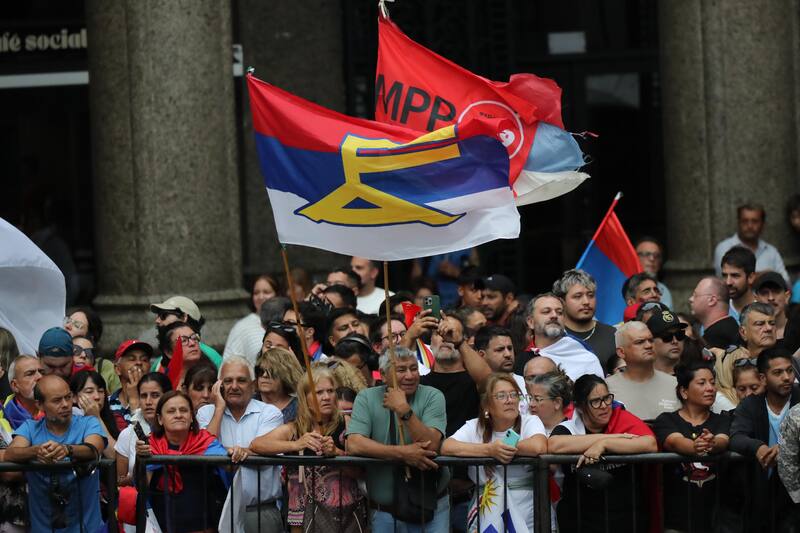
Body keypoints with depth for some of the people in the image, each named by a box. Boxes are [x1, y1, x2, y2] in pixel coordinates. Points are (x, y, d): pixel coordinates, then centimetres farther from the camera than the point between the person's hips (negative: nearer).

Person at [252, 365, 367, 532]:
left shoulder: (346, 424, 3)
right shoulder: (293, 430, 5)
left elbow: (360, 471, -2)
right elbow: (256, 444, -12)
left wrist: (336, 452, -20)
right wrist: (296, 444, -26)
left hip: (347, 511, 0)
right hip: (308, 513, 0)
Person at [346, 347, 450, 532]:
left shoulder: (432, 397, -5)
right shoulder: (367, 398, -2)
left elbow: (431, 446, -18)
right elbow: (354, 444, -16)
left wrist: (404, 411, -28)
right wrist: (401, 453, -24)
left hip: (432, 504, -1)